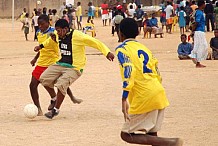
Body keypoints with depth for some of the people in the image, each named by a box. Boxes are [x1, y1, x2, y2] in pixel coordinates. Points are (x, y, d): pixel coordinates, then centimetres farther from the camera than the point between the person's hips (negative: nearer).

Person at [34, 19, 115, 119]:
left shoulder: (77, 36, -21)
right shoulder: (58, 36, 1)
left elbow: (94, 42, -21)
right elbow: (52, 40, 27)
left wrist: (107, 53, -27)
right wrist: (41, 46, 32)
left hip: (74, 68, -7)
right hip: (61, 64, 7)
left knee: (61, 85, -25)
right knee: (44, 79, -3)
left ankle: (56, 109, -4)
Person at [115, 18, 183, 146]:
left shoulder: (122, 49, -3)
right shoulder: (144, 48, 18)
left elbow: (129, 71, -19)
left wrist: (124, 100, -22)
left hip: (144, 98, -7)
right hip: (160, 94, 8)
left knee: (126, 135, 0)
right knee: (151, 136, 17)